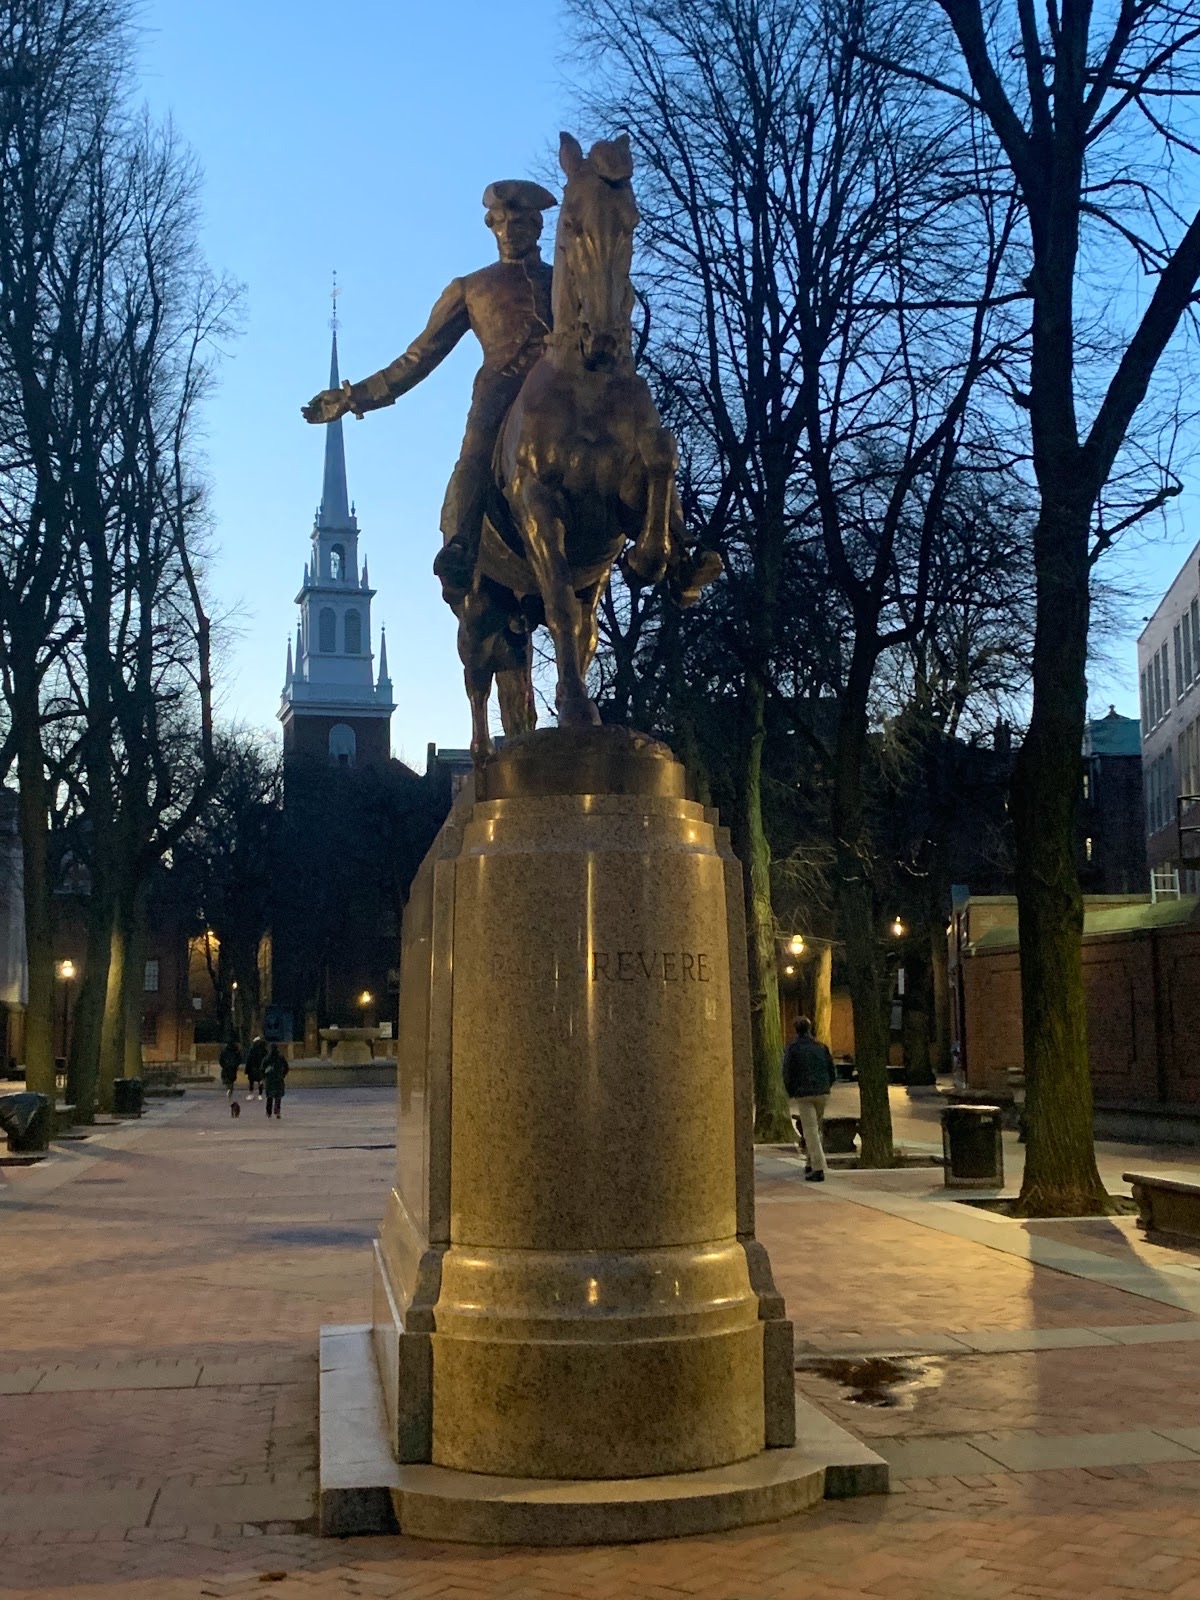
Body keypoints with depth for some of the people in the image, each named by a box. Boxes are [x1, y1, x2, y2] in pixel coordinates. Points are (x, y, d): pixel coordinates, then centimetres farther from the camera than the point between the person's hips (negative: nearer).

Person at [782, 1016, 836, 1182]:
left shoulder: (792, 1048, -4)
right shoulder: (821, 1046, 8)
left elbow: (788, 1074, -5)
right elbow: (832, 1072, 9)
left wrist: (791, 1094, 9)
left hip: (804, 1095, -4)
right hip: (822, 1093, 4)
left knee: (811, 1131, -5)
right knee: (816, 1129, 19)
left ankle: (818, 1170, -12)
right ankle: (812, 1163, 22)